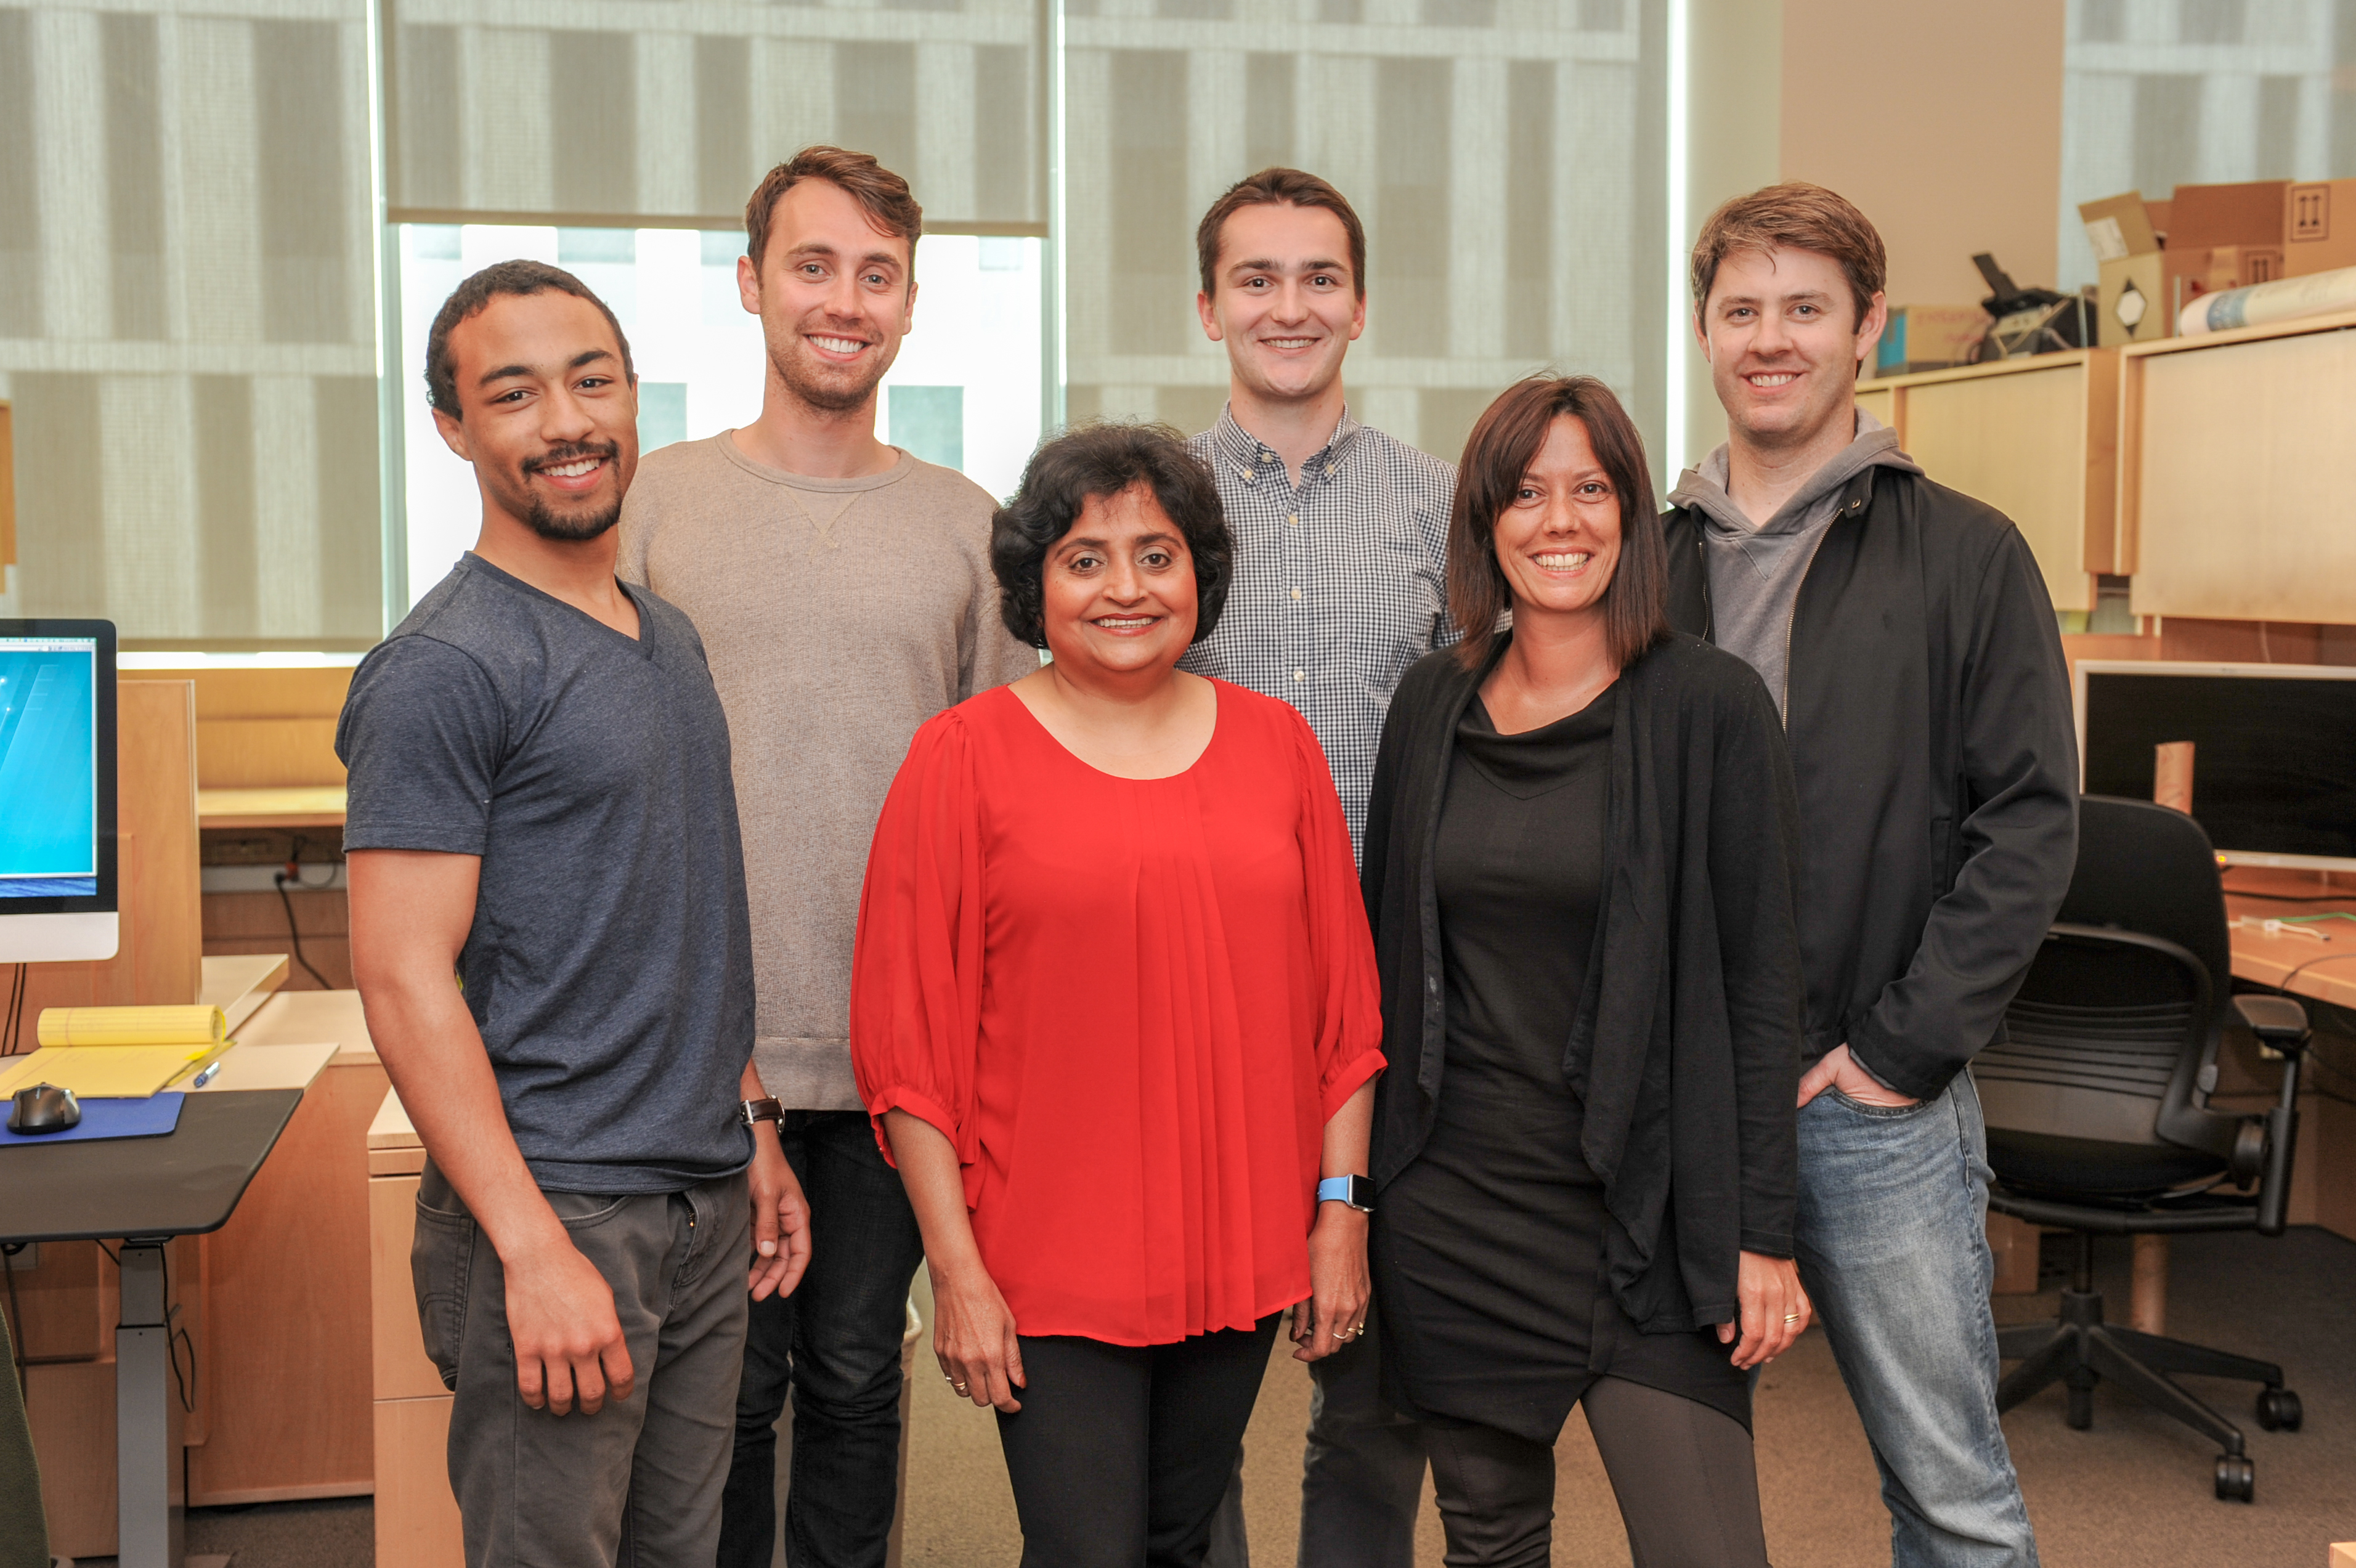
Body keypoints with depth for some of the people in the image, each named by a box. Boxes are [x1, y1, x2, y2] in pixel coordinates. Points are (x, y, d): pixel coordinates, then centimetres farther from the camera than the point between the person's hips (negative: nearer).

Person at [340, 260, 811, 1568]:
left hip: (705, 1208, 8)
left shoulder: (670, 636, 12)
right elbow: (404, 980, -18)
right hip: (553, 1213, -7)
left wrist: (751, 1139, 15)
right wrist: (535, 1249, -21)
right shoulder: (444, 667, -13)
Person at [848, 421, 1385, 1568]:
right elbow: (908, 1034, -5)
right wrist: (956, 1270, -8)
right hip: (1048, 1262, -3)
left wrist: (1339, 1210, 6)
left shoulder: (1275, 745, 6)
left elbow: (1343, 999, 10)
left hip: (1242, 1252, 4)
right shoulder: (964, 758, -4)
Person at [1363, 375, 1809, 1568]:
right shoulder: (1431, 706, 6)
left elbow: (1761, 985, -6)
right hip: (1450, 1201, 4)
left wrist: (1762, 1234, -8)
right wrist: (1357, 1181, 10)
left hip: (1644, 1212, -3)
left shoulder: (1709, 707, -6)